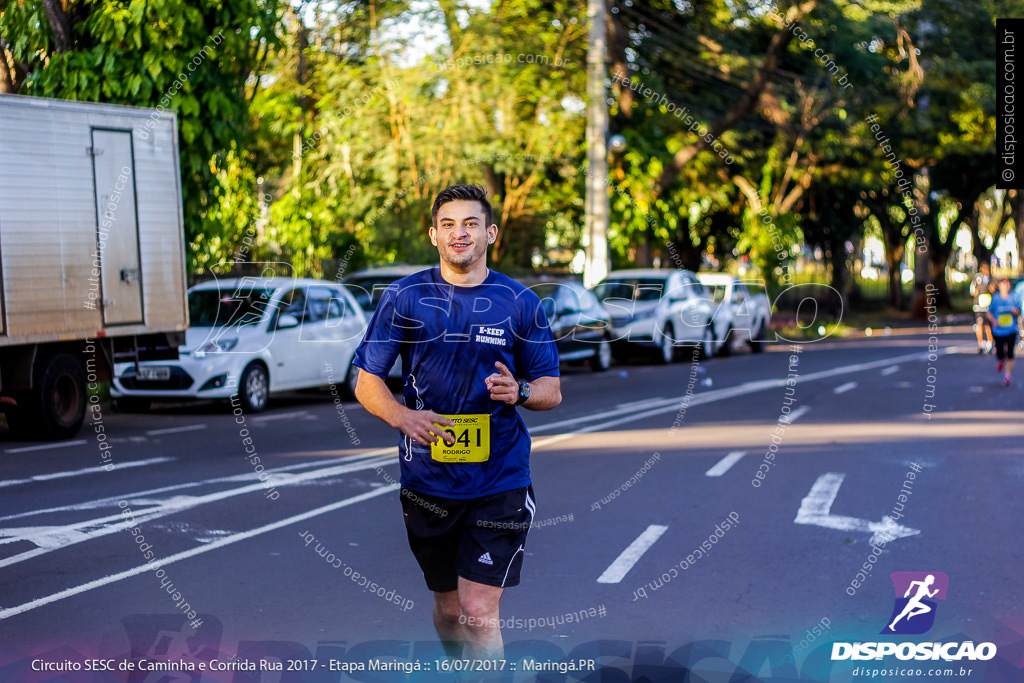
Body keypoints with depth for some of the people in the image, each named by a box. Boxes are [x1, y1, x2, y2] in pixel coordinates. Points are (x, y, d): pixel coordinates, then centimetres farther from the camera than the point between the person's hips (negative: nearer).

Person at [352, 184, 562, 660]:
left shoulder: (521, 303, 3)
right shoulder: (404, 298, 1)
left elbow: (552, 390, 8)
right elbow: (367, 383, 3)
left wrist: (519, 391, -16)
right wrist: (403, 416, -18)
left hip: (499, 482, -1)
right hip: (427, 479, 1)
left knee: (479, 613, -10)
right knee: (448, 606, 16)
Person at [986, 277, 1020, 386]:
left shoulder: (1013, 298, 0)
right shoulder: (995, 298, -4)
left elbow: (1019, 314, 8)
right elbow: (989, 313, 2)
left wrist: (1016, 312, -15)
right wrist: (993, 320, -16)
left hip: (1011, 331, 0)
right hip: (998, 331, 0)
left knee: (1010, 354, -10)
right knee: (1000, 355, 2)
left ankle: (1007, 375, -1)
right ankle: (1001, 360, 39)